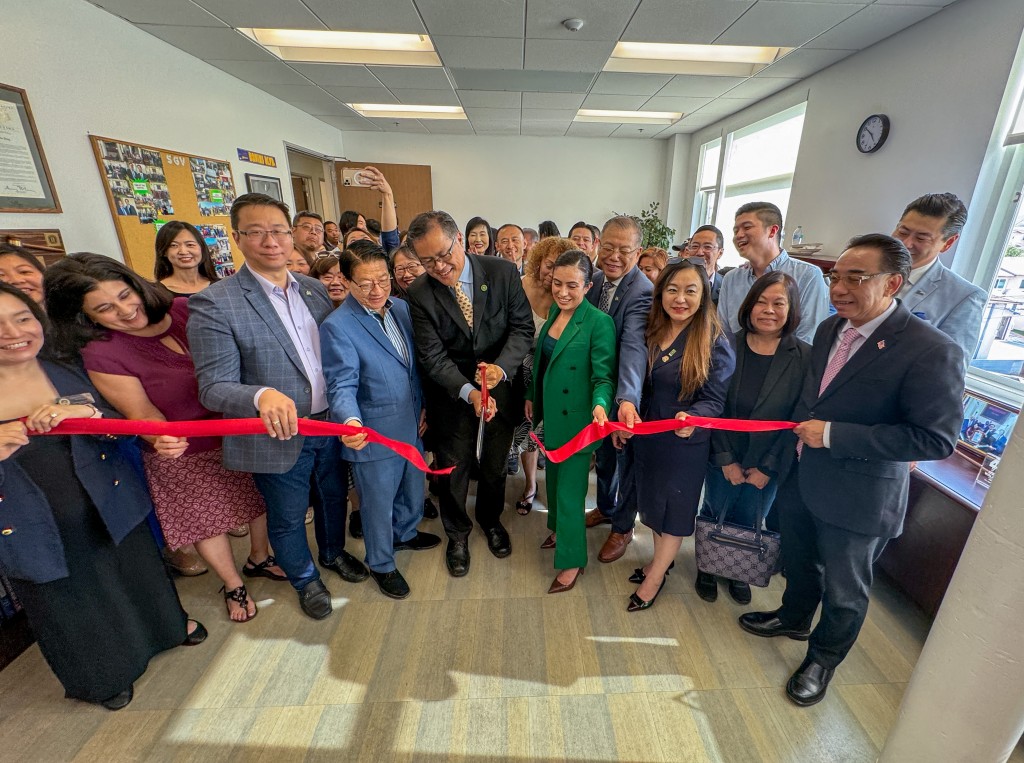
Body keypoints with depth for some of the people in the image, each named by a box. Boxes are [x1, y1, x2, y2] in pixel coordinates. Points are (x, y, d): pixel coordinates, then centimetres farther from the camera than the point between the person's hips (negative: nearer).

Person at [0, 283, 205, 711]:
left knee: (136, 575, 23)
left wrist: (88, 412, -29)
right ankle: (102, 676, 49)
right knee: (71, 607, 21)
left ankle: (167, 624, 53)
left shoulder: (67, 374, -8)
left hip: (110, 508, 1)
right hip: (35, 530, -1)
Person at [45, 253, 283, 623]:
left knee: (260, 498, 20)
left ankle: (259, 558, 49)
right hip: (186, 457, -2)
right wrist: (160, 438, -35)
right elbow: (143, 412, -14)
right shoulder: (100, 355, -17)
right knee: (207, 521, 17)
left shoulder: (185, 310, -11)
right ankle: (233, 586, 44)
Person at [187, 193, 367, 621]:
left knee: (334, 497, 25)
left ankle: (333, 552, 55)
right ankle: (305, 580, 47)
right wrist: (262, 397, -39)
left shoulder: (314, 288, 0)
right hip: (276, 436, -4)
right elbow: (213, 388, -18)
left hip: (330, 424, 5)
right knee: (287, 519, 18)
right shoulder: (214, 304, -16)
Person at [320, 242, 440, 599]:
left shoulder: (401, 307, 1)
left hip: (411, 424, 7)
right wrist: (350, 421, -42)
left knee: (413, 488, 26)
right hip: (374, 433, -6)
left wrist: (423, 405, 6)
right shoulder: (337, 326, -18)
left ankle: (405, 534, 56)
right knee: (379, 503, 14)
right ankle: (381, 564, 41)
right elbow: (342, 384, -24)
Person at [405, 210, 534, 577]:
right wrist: (468, 391, -32)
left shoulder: (503, 272, -13)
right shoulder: (419, 293, -14)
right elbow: (432, 355, -16)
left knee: (495, 463, 19)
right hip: (451, 394, -1)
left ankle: (491, 520, 48)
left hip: (500, 387, 1)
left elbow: (522, 326, -11)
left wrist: (501, 366, -29)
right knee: (453, 467, 14)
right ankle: (457, 533, 41)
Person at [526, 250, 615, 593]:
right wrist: (532, 396, 16)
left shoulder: (599, 322, -18)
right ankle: (559, 527, 49)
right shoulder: (554, 312, 3)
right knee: (554, 476, 24)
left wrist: (600, 404, -37)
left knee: (570, 489, 4)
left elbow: (603, 376, -18)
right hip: (551, 413, 7)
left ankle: (572, 560, 24)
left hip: (575, 419, -7)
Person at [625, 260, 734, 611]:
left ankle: (655, 577, 32)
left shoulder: (715, 344, -17)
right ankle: (661, 558, 45)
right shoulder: (651, 333, -1)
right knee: (651, 499, 20)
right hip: (646, 434, 6)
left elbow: (714, 400, -17)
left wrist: (692, 418, -36)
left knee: (674, 506, 12)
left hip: (686, 441, -5)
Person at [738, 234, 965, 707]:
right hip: (801, 478, 6)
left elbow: (936, 438, -23)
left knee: (843, 591, 18)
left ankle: (823, 659, 43)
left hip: (857, 499, -6)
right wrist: (799, 433, 8)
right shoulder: (829, 329, -1)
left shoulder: (931, 351, -22)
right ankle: (793, 618, 54)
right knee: (798, 563, 27)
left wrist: (833, 435, -26)